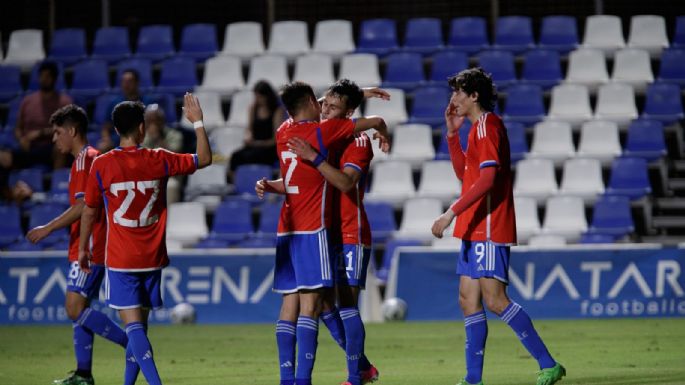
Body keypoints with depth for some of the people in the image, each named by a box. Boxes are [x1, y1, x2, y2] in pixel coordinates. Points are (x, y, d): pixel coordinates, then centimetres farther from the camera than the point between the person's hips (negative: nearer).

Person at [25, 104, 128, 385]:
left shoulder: (85, 159, -13)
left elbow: (83, 206, -21)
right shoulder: (90, 158, 18)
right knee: (79, 310, 10)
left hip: (89, 249, -11)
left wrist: (48, 228, -17)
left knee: (75, 309, -14)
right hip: (86, 248, 11)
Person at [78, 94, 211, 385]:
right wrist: (198, 122, 14)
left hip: (120, 261, -3)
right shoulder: (159, 161, -3)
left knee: (133, 325, -9)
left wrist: (83, 248, 16)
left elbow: (89, 211, 3)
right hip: (152, 259, 3)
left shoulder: (101, 165, -7)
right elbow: (203, 159, 7)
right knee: (140, 323, 14)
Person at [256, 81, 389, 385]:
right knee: (310, 302, -10)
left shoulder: (283, 133, 11)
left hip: (287, 229, 7)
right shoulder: (323, 131, -6)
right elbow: (375, 121, 3)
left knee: (290, 303, 5)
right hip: (312, 229, -7)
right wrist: (384, 137, 24)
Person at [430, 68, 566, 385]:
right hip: (475, 229, 10)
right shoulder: (479, 127, 19)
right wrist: (452, 133, 20)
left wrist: (452, 213, -25)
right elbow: (464, 173, 29)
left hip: (489, 228, -10)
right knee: (468, 300, 7)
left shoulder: (487, 126, -12)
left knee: (494, 299, -14)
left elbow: (487, 179, -23)